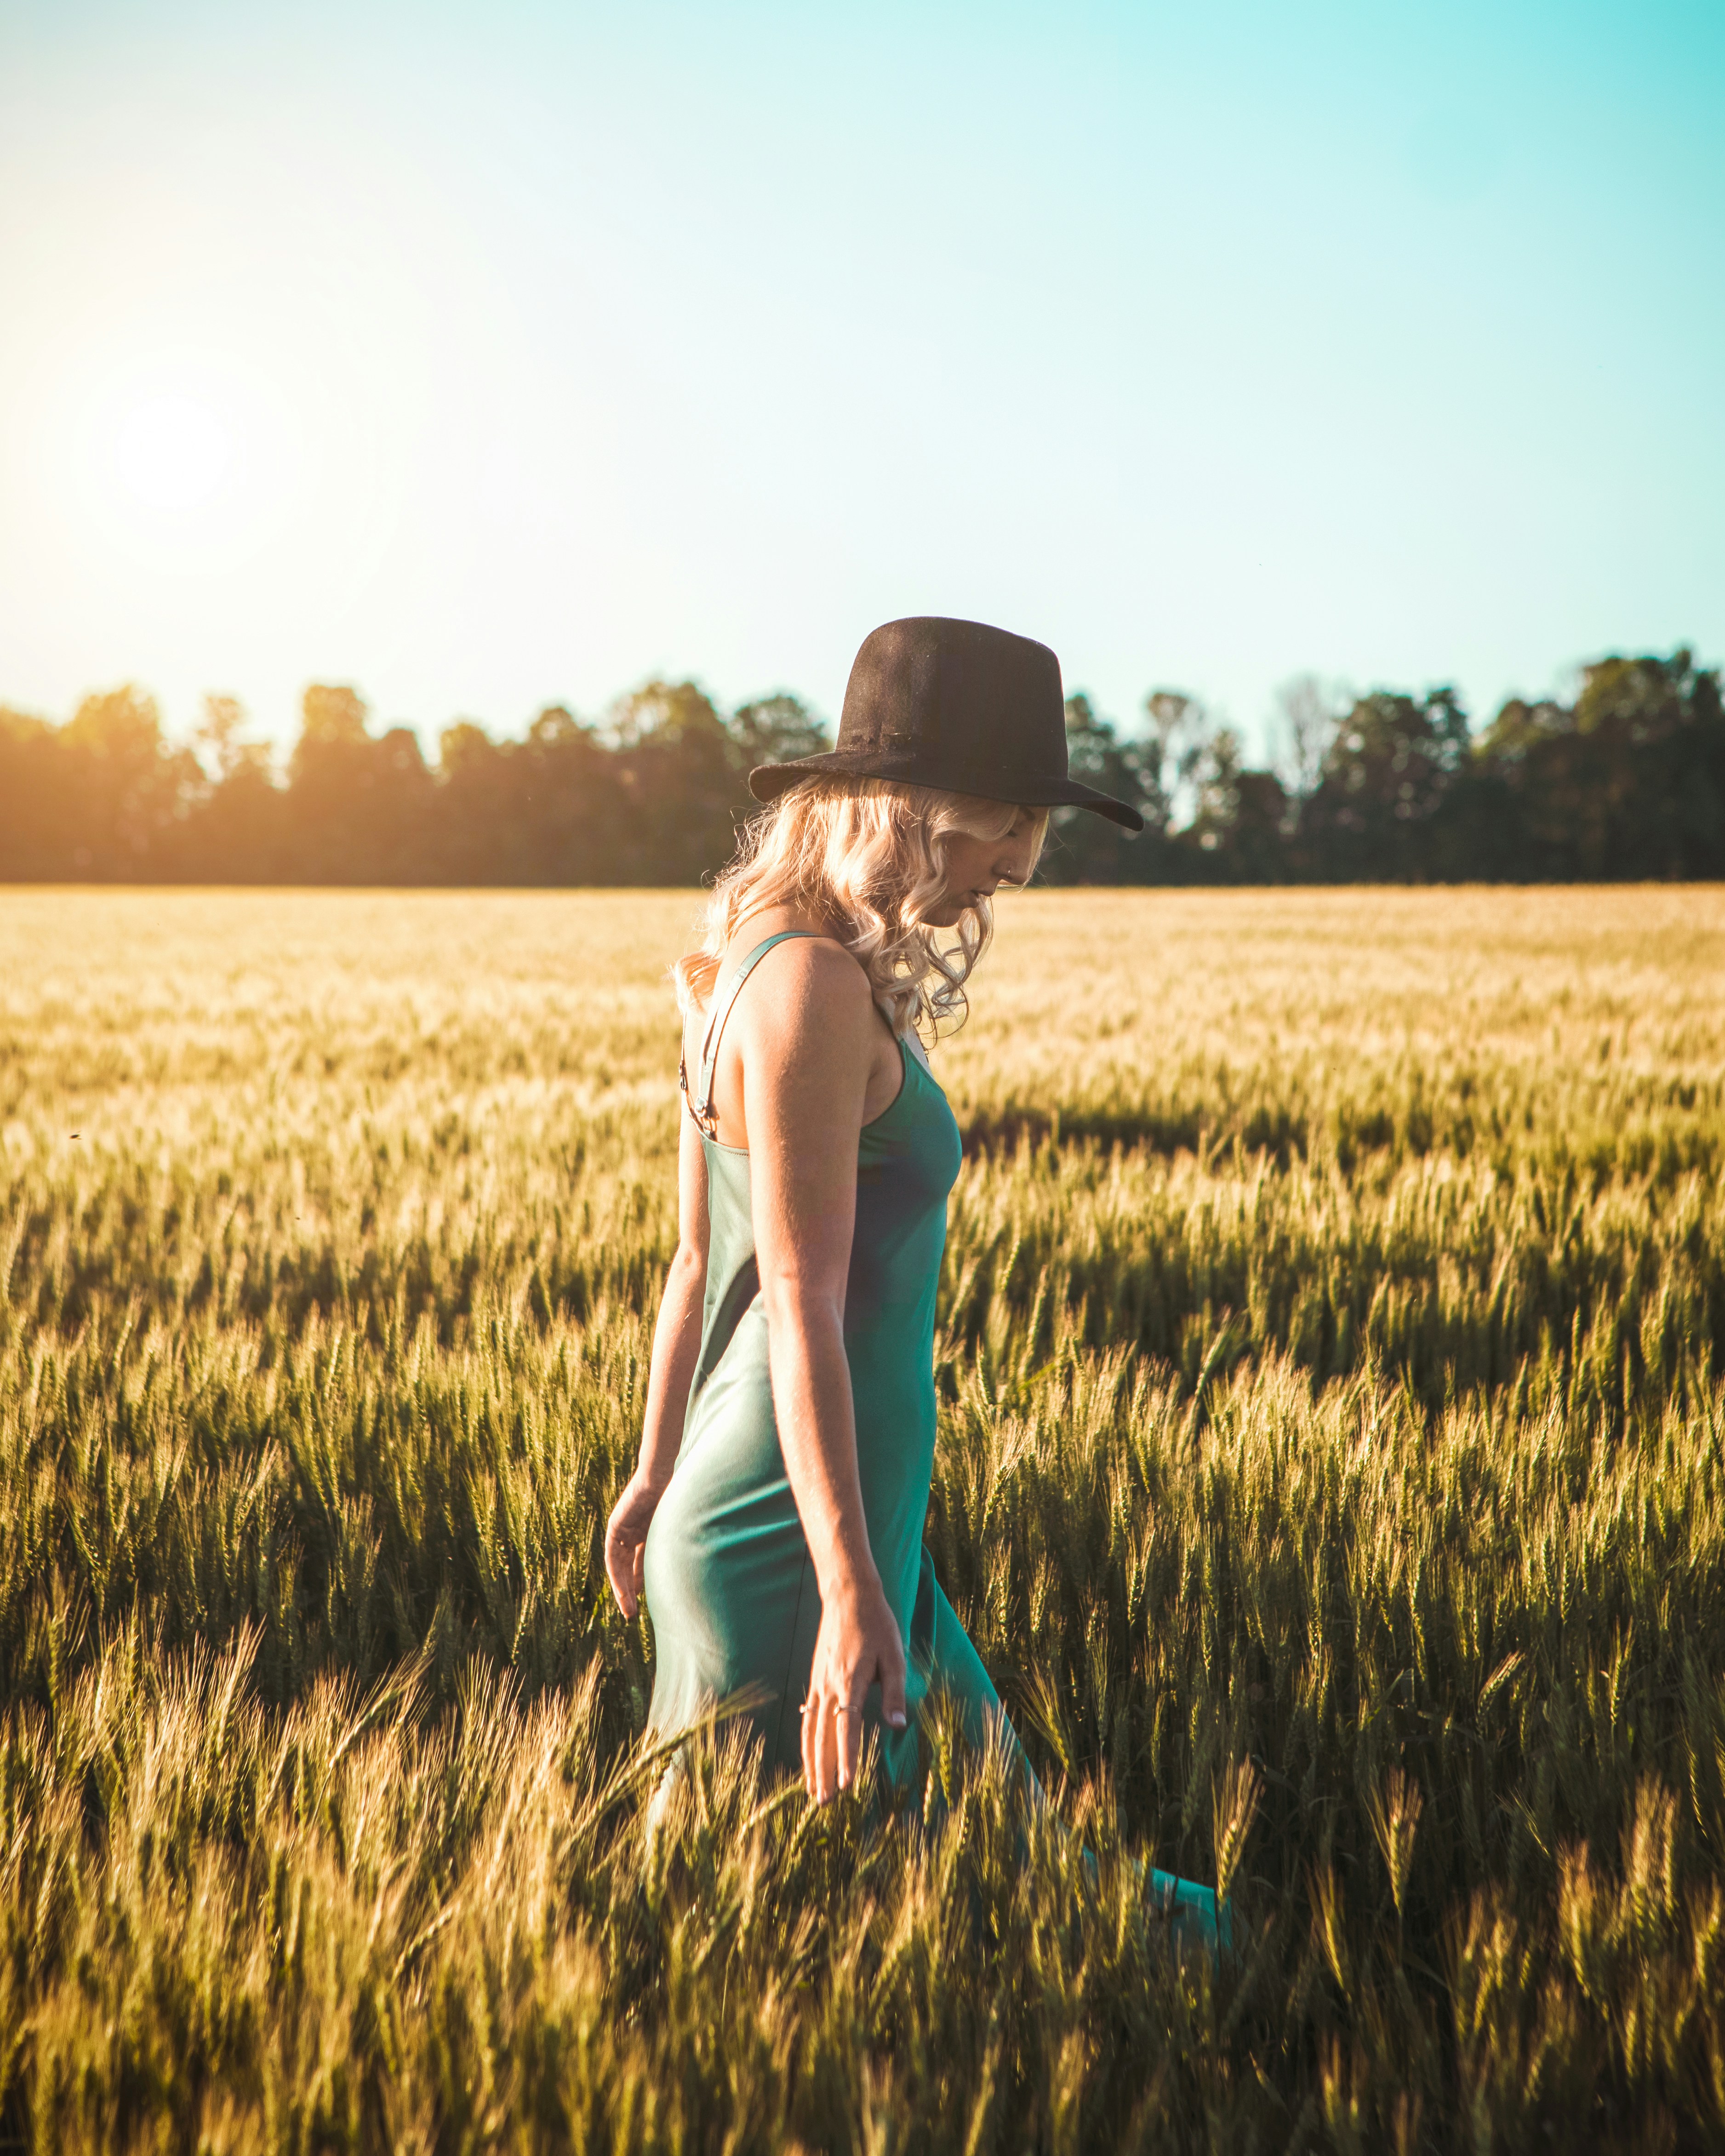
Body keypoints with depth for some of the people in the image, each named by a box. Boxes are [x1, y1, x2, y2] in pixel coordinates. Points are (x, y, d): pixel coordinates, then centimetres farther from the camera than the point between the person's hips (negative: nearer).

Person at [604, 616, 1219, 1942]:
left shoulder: (768, 965, 11)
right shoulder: (813, 987, -18)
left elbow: (700, 1259, 17)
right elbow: (801, 1309, -23)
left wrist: (659, 1474, 24)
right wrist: (850, 1593, -26)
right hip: (794, 1536, -9)